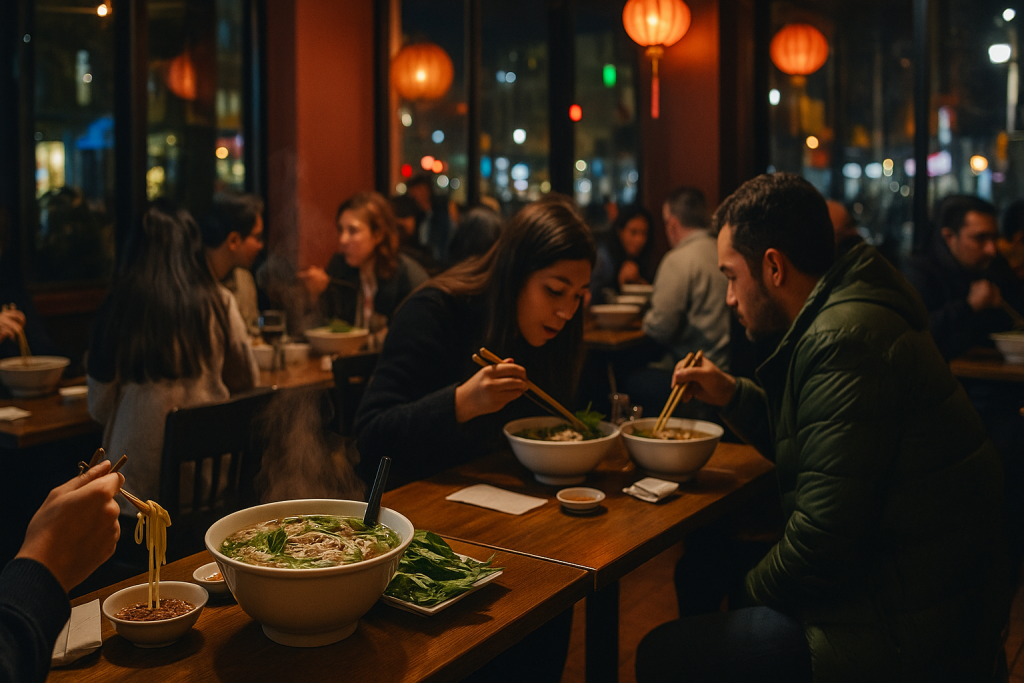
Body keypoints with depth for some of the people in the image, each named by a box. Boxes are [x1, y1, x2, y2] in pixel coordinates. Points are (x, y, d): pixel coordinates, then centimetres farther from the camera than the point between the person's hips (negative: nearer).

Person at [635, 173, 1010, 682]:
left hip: (909, 637, -10)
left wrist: (756, 588, -8)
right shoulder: (850, 316, 10)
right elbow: (802, 443, 23)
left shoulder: (845, 340, -23)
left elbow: (822, 538, -25)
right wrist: (733, 396, 12)